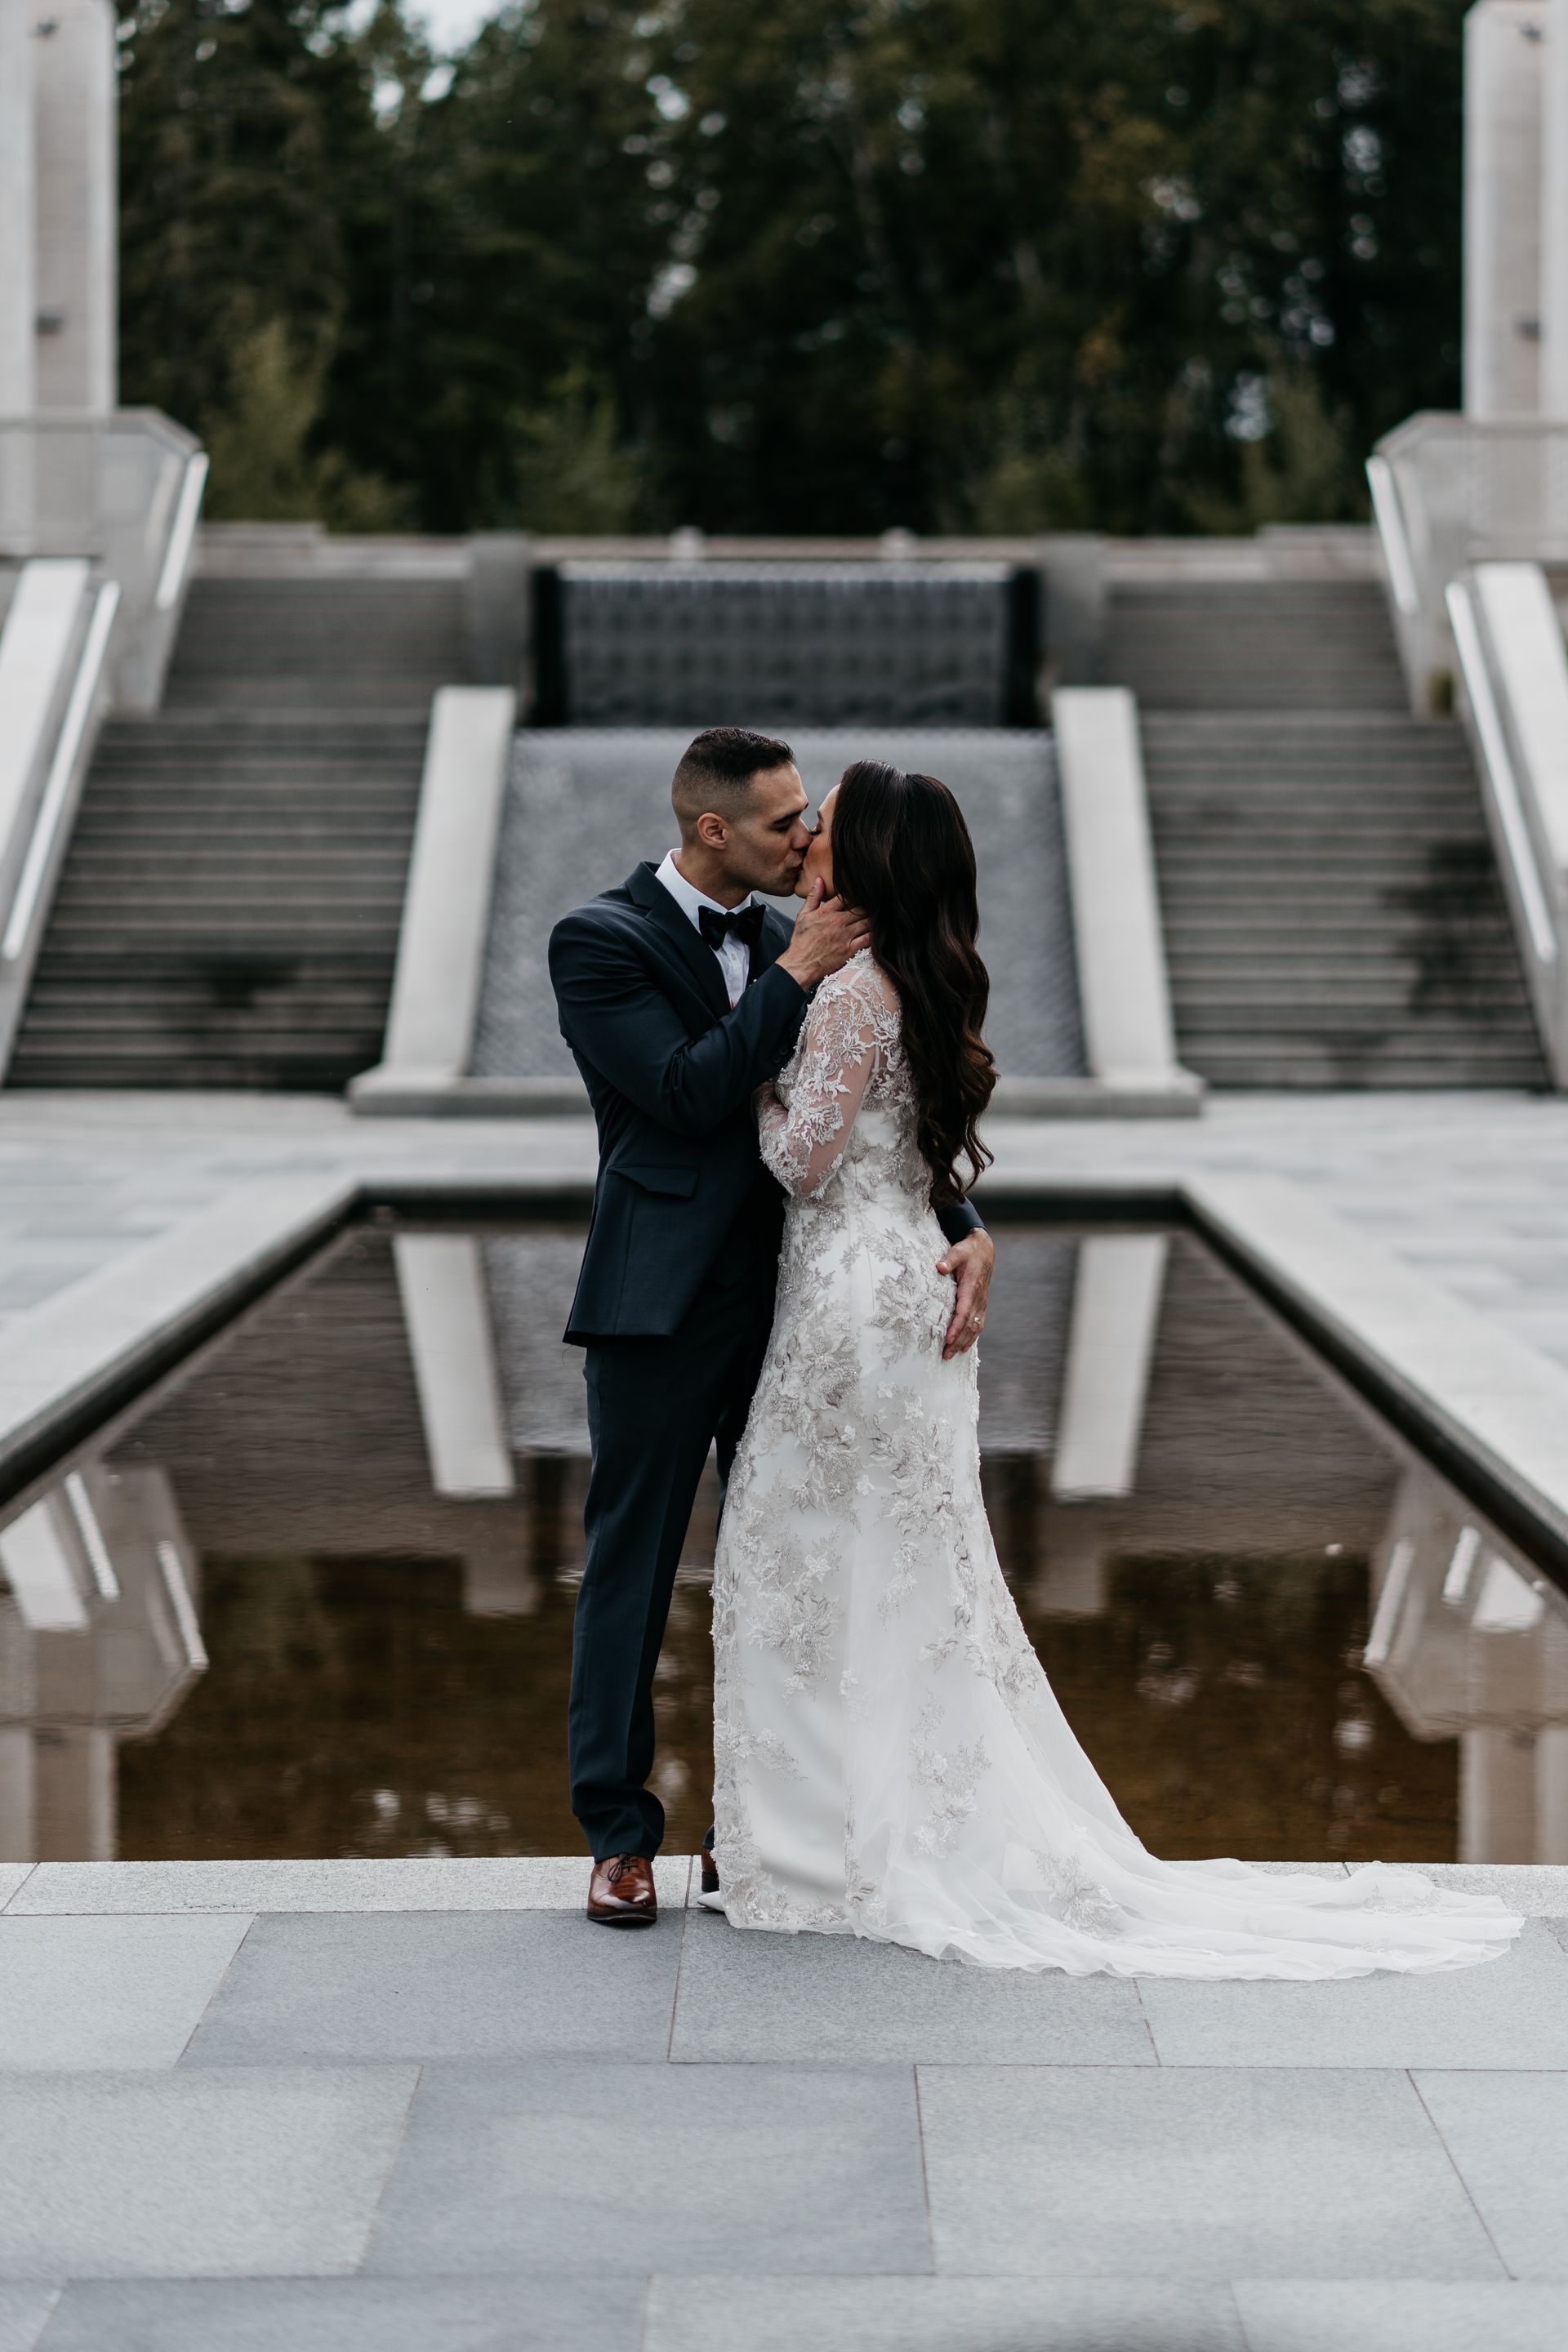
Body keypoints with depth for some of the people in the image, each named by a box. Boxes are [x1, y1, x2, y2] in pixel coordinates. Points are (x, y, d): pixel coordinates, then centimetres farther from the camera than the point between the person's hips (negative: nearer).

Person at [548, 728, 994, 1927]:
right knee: (633, 1564, 2)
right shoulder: (600, 940, -7)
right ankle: (620, 1834, 10)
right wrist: (797, 977, -15)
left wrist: (965, 1226, -6)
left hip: (787, 1300, 6)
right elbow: (689, 1093, -18)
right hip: (663, 1305, -6)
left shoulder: (788, 940, 10)